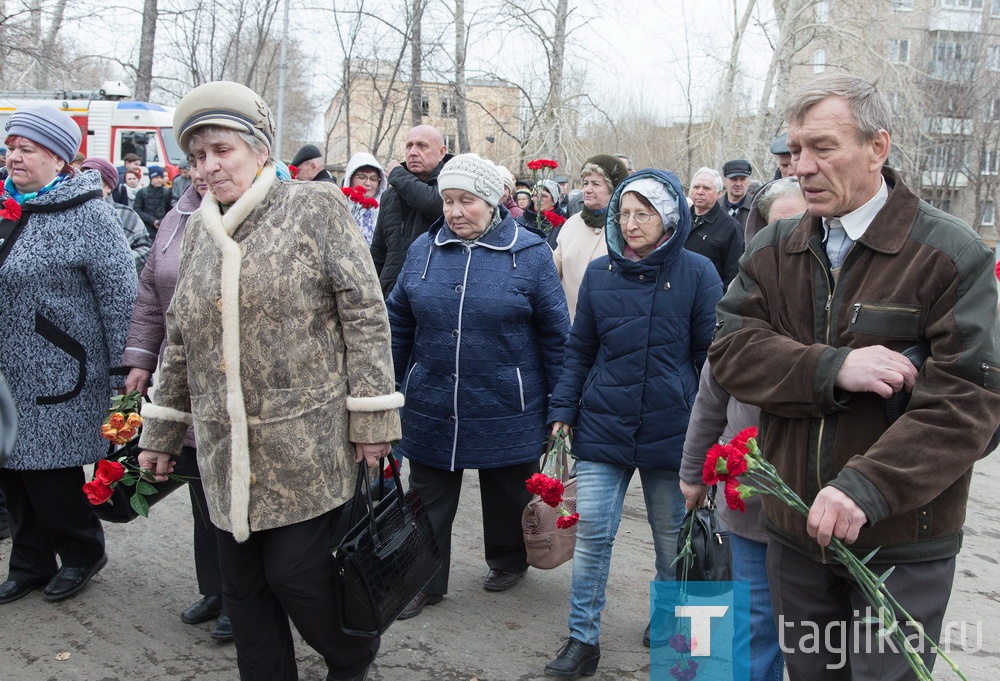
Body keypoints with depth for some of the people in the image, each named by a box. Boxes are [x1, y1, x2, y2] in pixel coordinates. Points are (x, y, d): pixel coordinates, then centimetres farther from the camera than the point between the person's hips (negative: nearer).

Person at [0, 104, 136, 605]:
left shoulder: (85, 213, -11)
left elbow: (119, 294, -12)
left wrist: (123, 370, -12)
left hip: (56, 375, -6)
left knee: (49, 472, 2)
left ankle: (83, 553, 25)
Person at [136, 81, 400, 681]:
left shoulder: (316, 208, -4)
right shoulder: (199, 230, 12)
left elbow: (366, 314, -8)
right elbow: (181, 339, 18)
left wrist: (372, 418, -12)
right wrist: (162, 433, 20)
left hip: (306, 444, -5)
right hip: (226, 450, 5)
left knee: (296, 573, -1)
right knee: (243, 584, 10)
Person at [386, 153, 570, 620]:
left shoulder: (529, 253, -7)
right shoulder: (423, 250, 2)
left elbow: (555, 333, -4)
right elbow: (399, 323, 10)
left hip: (505, 410, -2)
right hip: (431, 407, 3)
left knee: (508, 493, 16)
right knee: (427, 499, 10)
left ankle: (508, 561, 39)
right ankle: (425, 581, 25)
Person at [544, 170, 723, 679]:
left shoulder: (696, 272, -4)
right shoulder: (599, 273, 3)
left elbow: (710, 352, -1)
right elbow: (580, 350, 9)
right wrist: (563, 409, 2)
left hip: (671, 427, -1)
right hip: (603, 426, 2)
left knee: (673, 537, 14)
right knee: (591, 534, 1)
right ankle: (583, 640, 13)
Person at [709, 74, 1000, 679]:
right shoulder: (774, 250, 5)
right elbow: (732, 351, -7)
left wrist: (865, 487, -28)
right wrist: (833, 369, -24)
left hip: (900, 544, -4)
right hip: (795, 532, 4)